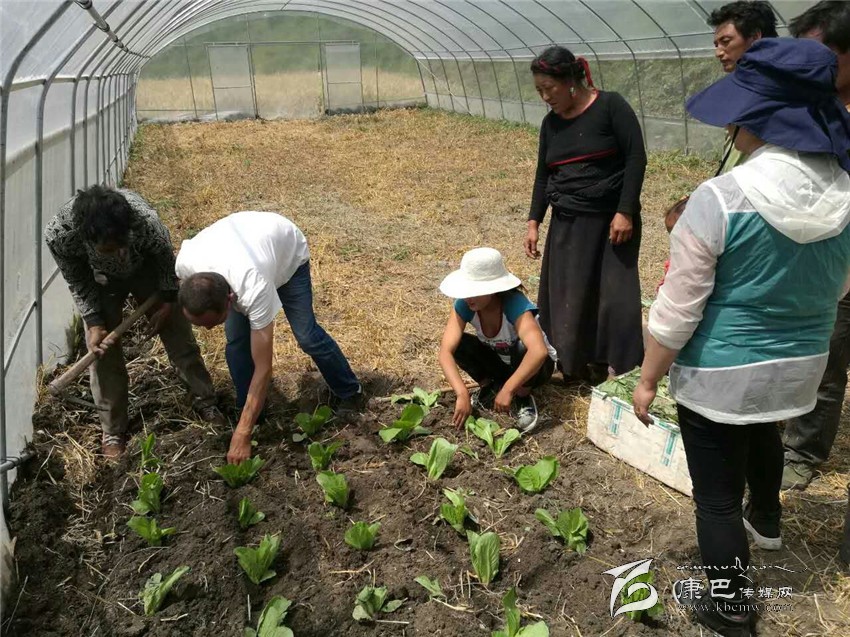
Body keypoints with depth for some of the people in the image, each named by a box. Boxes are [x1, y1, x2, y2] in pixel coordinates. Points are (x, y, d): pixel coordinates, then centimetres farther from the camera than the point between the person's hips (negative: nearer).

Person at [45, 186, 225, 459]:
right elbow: (77, 282, -17)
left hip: (147, 269, 0)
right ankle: (113, 431, 13)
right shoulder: (58, 234, -39)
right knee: (103, 353, -4)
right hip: (101, 281, 1)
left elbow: (166, 258, -18)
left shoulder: (146, 221, -43)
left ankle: (206, 404, 22)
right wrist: (94, 323, -21)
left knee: (180, 337, 4)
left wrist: (168, 302, -10)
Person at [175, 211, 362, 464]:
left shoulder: (254, 288, -48)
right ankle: (246, 413, 10)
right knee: (236, 341, -7)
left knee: (306, 336, -8)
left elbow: (263, 369, -40)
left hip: (287, 249, -4)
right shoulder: (184, 264, -36)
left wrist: (242, 435, -38)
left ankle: (349, 393, 15)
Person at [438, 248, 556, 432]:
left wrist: (508, 390, -51)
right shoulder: (464, 305, -23)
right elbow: (446, 351, -31)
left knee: (522, 348, -37)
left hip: (534, 364, -3)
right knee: (459, 344, -23)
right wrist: (462, 394, -44)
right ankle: (488, 386, 3)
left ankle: (523, 398, -8)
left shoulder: (515, 304, -36)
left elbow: (539, 351, -51)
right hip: (498, 362, 4)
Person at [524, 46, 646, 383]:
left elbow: (636, 158, -11)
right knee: (566, 296, 5)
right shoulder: (551, 123, 9)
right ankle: (572, 365, 19)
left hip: (612, 220, -5)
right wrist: (533, 222, 5)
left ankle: (621, 373, 6)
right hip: (567, 225, 5)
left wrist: (625, 212, -17)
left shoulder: (610, 106, -8)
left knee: (615, 295, -5)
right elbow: (543, 175, 13)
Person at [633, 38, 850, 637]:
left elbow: (678, 309, -21)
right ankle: (766, 521, 63)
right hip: (799, 365, 7)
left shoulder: (720, 200, -26)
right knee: (763, 434, 36)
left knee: (717, 491, 12)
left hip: (721, 373, -7)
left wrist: (648, 378, -7)